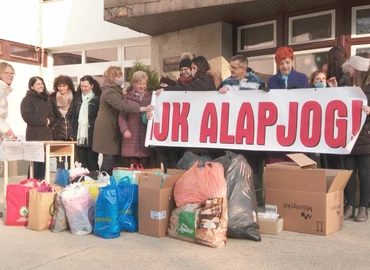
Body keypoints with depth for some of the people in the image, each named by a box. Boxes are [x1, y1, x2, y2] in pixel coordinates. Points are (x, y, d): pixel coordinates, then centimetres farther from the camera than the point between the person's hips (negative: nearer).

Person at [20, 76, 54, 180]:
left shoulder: (47, 100, 19)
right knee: (35, 161, -9)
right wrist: (44, 121, -9)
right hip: (34, 135, -6)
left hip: (46, 134, 6)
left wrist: (48, 121, -5)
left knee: (44, 161, 6)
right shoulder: (27, 99, -1)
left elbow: (51, 116, 18)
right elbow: (27, 117, -12)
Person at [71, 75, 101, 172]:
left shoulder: (97, 99, -4)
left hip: (92, 137, -5)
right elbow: (74, 117, 14)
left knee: (92, 165, 3)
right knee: (81, 165, 10)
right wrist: (73, 134, 7)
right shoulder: (77, 98, 12)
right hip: (79, 136, 5)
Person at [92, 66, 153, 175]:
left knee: (115, 158, 7)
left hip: (113, 128, 9)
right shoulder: (109, 92, -17)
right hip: (107, 130, -9)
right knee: (109, 159, -10)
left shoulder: (117, 90, 16)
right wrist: (142, 109, -38)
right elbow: (122, 106, -31)